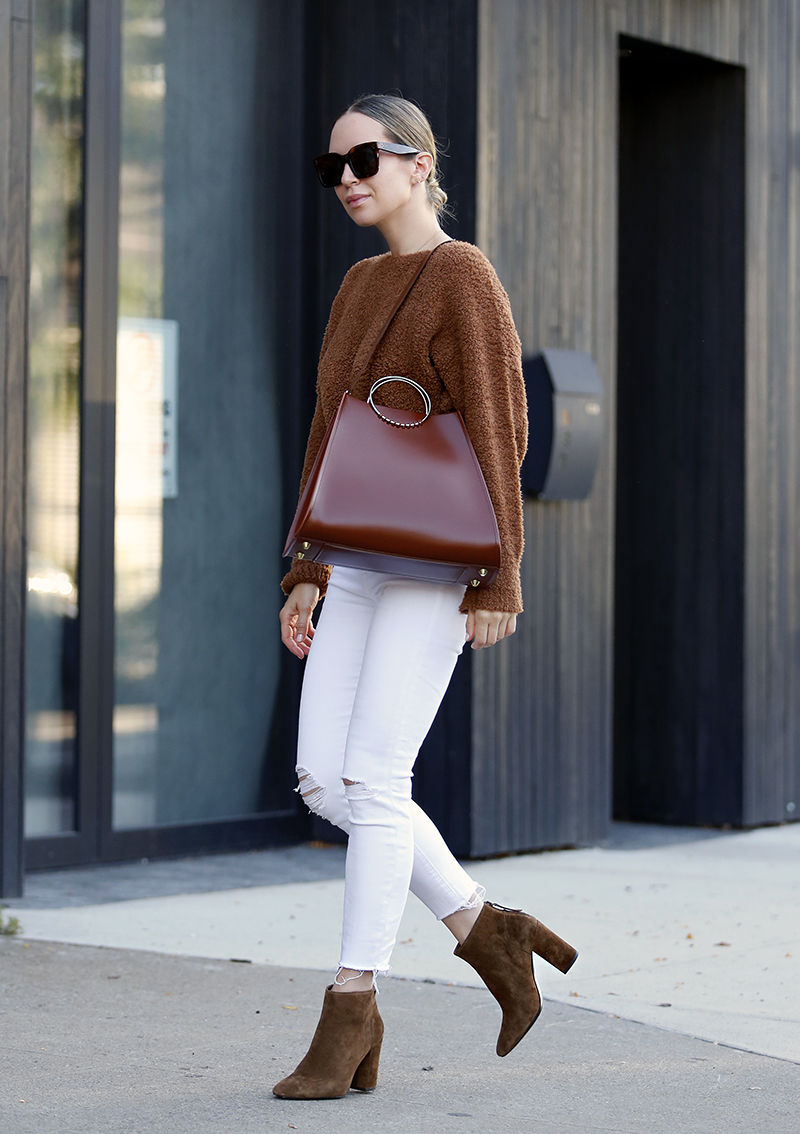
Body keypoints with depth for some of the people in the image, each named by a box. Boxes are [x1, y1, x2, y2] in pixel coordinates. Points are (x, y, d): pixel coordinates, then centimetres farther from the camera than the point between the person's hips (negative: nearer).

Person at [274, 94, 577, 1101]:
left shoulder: (466, 280, -7)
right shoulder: (360, 288, 18)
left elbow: (497, 433, -12)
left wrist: (497, 581, -17)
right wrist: (307, 574, 12)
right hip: (364, 560, 8)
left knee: (371, 778, -12)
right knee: (320, 781, -1)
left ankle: (351, 1008, -3)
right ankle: (488, 935, 13)